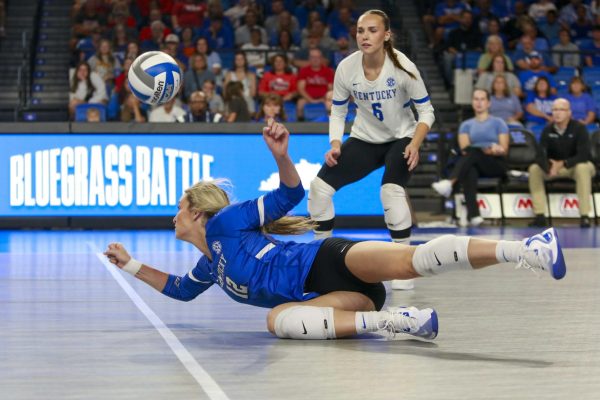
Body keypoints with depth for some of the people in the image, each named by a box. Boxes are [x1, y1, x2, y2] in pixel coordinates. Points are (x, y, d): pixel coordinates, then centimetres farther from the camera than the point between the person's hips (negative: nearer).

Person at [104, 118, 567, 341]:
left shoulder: (225, 221, 7)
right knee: (278, 320, -24)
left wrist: (282, 157, -19)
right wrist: (132, 265, 44)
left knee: (415, 258, -34)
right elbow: (179, 289, 48)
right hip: (328, 296, 7)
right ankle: (394, 320, -39)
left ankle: (527, 249, -42)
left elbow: (290, 194, 0)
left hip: (332, 261, -7)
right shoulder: (209, 267, 30)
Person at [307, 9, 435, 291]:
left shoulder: (402, 67, -21)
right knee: (320, 185, -12)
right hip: (364, 140, 3)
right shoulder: (346, 68, -14)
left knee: (392, 190, -29)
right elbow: (338, 112, 0)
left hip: (401, 139, -3)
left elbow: (426, 111, -12)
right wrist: (335, 145, -15)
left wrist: (415, 144, -27)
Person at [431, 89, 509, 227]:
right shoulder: (466, 125, 20)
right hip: (474, 164, 2)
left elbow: (504, 150, 6)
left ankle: (449, 183, -58)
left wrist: (496, 150, -19)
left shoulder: (498, 123, 15)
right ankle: (473, 215, -55)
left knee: (473, 151, -35)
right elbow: (464, 148, 2)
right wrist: (487, 150, -16)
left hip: (496, 165, -1)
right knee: (469, 170, -39)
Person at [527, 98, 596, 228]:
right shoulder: (548, 130, -7)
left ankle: (584, 216, -39)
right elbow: (541, 155, -16)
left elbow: (583, 155, -23)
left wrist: (562, 163, -32)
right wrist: (549, 168, -37)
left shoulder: (579, 128, -16)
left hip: (576, 165, -3)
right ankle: (540, 216, -24)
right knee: (534, 169, -21)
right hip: (554, 166, 4)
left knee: (583, 168, -38)